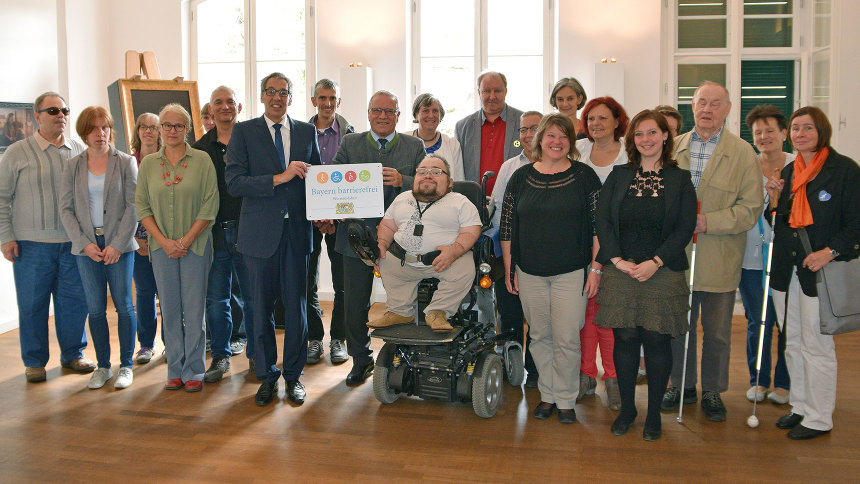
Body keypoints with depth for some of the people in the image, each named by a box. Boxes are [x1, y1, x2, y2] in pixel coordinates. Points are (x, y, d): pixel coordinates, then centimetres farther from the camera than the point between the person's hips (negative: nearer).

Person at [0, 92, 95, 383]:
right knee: (32, 304, 5)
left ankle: (73, 354, 24)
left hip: (73, 243, 2)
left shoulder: (79, 152, 8)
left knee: (74, 301, 7)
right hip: (31, 244, -2)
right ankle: (34, 361, 19)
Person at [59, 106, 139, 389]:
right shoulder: (73, 166, 7)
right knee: (95, 309, 5)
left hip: (119, 245, -2)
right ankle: (103, 366, 18)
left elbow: (133, 207, -4)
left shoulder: (126, 163, 1)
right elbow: (66, 209, 5)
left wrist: (117, 244, -12)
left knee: (124, 305, 1)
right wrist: (85, 243, -7)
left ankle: (126, 365, 13)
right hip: (86, 247, 2)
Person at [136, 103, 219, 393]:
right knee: (170, 310, 7)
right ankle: (175, 370, 17)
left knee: (194, 310, 0)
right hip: (161, 247, 3)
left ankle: (193, 371, 11)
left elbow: (210, 205, -5)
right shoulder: (148, 164, 8)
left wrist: (186, 240, -11)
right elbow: (142, 206, 5)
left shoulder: (202, 160, -1)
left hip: (195, 245, -2)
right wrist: (163, 241, -7)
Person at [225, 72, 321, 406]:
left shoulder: (306, 132, 10)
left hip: (296, 231, 2)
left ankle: (293, 375, 20)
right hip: (261, 232, -1)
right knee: (261, 309, 8)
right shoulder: (244, 132, 1)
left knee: (297, 307, 5)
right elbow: (234, 183, -9)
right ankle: (267, 376, 23)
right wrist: (280, 177, -18)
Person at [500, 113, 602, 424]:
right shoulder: (521, 177, 6)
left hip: (571, 273, -2)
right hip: (529, 273, 3)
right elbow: (507, 228, 9)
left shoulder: (584, 176, 0)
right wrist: (509, 268, 6)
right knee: (539, 337, 11)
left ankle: (565, 400, 15)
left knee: (566, 339, -1)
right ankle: (547, 395, 26)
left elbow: (598, 226, -1)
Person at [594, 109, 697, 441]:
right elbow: (602, 221, 3)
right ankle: (627, 409, 19)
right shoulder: (618, 176, 10)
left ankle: (654, 413, 17)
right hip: (621, 273, 2)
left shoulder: (680, 179, 5)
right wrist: (617, 259, -10)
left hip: (663, 274, -1)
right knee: (625, 338, 4)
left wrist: (655, 262, -13)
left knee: (657, 340, 2)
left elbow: (685, 228, -3)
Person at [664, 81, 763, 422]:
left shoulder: (743, 153, -2)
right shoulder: (673, 148, 7)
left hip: (719, 260, -2)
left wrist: (708, 222, -18)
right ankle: (682, 386, 28)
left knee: (717, 331, 8)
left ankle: (712, 391, 25)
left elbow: (751, 207, -7)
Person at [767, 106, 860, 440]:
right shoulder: (789, 171, 14)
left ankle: (819, 418, 10)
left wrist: (830, 251, -20)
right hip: (786, 270, 7)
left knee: (816, 345, -2)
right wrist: (776, 195, 3)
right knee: (792, 343, 13)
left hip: (820, 271, -7)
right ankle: (800, 407, 26)